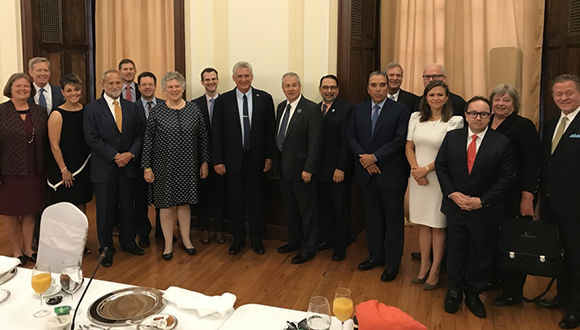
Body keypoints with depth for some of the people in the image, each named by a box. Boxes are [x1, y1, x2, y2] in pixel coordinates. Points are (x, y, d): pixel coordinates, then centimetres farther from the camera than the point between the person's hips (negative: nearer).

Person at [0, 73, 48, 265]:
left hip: (34, 172, 4)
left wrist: (46, 169, 6)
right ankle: (16, 252, 21)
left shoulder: (39, 112, 7)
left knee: (31, 212, 12)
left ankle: (28, 249, 26)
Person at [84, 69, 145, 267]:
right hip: (104, 167, -3)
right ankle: (106, 249, 19)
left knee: (127, 206, 13)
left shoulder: (131, 107, 9)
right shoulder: (92, 108, -2)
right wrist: (114, 156, -15)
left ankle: (128, 242, 30)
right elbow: (92, 138, -9)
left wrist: (131, 153, -10)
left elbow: (139, 134, 7)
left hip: (127, 165, 3)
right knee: (105, 210, 4)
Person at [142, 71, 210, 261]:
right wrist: (147, 167, -4)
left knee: (184, 203, 11)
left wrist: (204, 162, 3)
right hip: (164, 166, -1)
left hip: (188, 165, 1)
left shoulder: (194, 109, 2)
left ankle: (186, 240, 26)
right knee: (166, 205, 5)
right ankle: (168, 244, 18)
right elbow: (148, 141, -1)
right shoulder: (156, 112, -2)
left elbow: (203, 137, 5)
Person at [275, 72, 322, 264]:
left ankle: (307, 249, 18)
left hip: (301, 168, -8)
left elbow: (315, 142, -18)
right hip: (284, 167, 8)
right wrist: (275, 159, 12)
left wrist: (308, 169, -20)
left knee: (307, 210, 5)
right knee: (289, 207, 19)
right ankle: (294, 241, 37)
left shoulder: (311, 109, -15)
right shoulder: (281, 107, 9)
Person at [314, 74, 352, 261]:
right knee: (323, 207, 16)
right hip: (320, 168, 5)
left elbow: (346, 142, -14)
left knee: (340, 209, 8)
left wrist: (341, 168, -17)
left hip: (338, 170, -5)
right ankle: (326, 239, 32)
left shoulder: (345, 110, -10)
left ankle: (340, 246, 22)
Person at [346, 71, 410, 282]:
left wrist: (375, 157, -18)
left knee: (393, 220, 6)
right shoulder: (358, 109, 8)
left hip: (391, 174, -4)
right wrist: (363, 158, -10)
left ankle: (392, 263, 18)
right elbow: (351, 136, 5)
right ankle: (376, 256, 31)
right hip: (367, 173, 5)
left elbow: (399, 140, -13)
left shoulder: (400, 110, -6)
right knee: (372, 217, 16)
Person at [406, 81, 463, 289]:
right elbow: (409, 147, 6)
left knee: (438, 225, 4)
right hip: (418, 176, 4)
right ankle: (424, 265, 25)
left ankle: (435, 270, 17)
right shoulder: (416, 117, 7)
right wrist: (415, 170, -8)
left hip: (439, 177, -4)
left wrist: (426, 169, -14)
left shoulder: (455, 121, -6)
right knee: (423, 223, 12)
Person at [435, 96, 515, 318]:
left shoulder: (501, 143, -7)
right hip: (455, 206, 1)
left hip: (484, 210, -1)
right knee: (455, 250, 14)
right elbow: (440, 166, 2)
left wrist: (482, 201, -14)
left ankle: (473, 294, 32)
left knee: (480, 254, 12)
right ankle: (454, 290, 33)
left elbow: (506, 177, -7)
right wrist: (452, 193, -10)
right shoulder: (452, 137, 0)